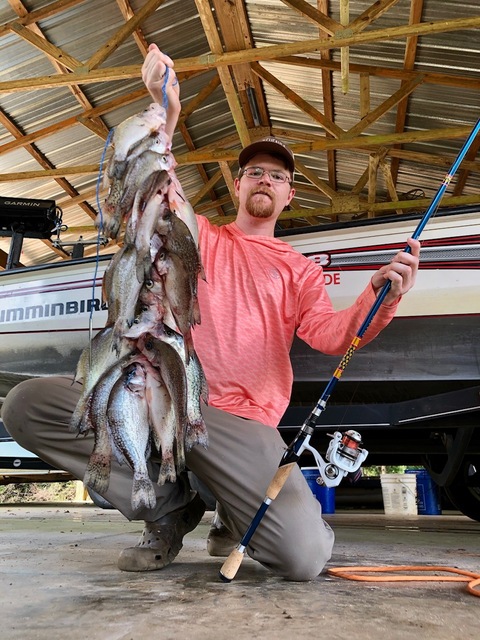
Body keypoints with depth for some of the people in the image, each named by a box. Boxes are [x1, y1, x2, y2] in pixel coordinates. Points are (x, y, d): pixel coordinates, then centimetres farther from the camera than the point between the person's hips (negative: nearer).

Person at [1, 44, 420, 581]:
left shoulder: (301, 269, 17)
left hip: (241, 421, -1)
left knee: (305, 556, -24)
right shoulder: (198, 235, 19)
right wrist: (165, 114, -14)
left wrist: (379, 300, -19)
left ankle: (237, 521, 16)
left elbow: (329, 334, 1)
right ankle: (170, 507, -2)